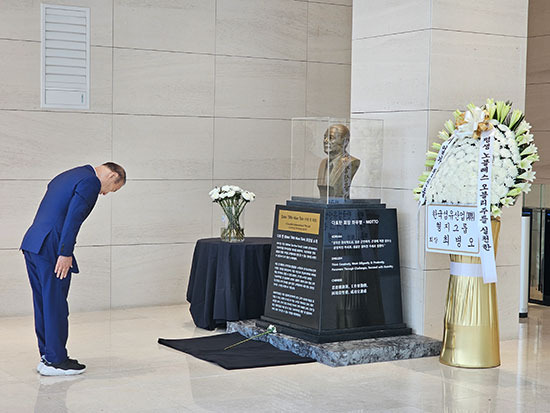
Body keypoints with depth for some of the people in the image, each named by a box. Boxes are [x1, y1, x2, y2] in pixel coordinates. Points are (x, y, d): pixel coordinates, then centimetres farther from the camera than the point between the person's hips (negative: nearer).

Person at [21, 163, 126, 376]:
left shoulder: (68, 176, 23)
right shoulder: (90, 182, -7)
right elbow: (73, 218, -17)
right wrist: (65, 253, -17)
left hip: (31, 244, 10)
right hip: (51, 249, -10)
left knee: (44, 303, 14)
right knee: (55, 304, -2)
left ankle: (47, 355, 21)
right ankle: (55, 361, 3)